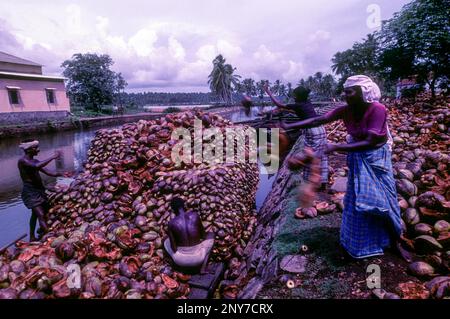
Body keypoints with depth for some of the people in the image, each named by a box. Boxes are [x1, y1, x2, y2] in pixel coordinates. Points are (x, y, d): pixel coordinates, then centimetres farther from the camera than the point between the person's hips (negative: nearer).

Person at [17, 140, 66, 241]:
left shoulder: (35, 161, 11)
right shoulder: (22, 160, -14)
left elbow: (48, 172, 10)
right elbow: (37, 166, -33)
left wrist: (61, 174, -4)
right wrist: (52, 157, -28)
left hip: (39, 190, 9)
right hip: (30, 192, -9)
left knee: (35, 214, 20)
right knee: (41, 215, -18)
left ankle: (32, 237, 37)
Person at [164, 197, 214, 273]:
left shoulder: (172, 223, -13)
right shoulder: (195, 215, -9)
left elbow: (173, 247, -8)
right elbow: (203, 234, 5)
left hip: (181, 260, 1)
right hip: (198, 257, 0)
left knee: (166, 242, 30)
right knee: (211, 235, 26)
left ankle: (183, 265, 15)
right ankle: (203, 268, 14)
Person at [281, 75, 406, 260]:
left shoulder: (377, 109, -25)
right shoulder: (345, 111, -11)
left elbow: (369, 142, -29)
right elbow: (317, 121, -11)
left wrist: (336, 147, -32)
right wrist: (288, 126, -15)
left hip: (376, 159, -4)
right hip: (357, 159, 4)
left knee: (383, 201, 6)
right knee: (357, 201, 10)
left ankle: (395, 242, 29)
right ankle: (358, 243, 27)